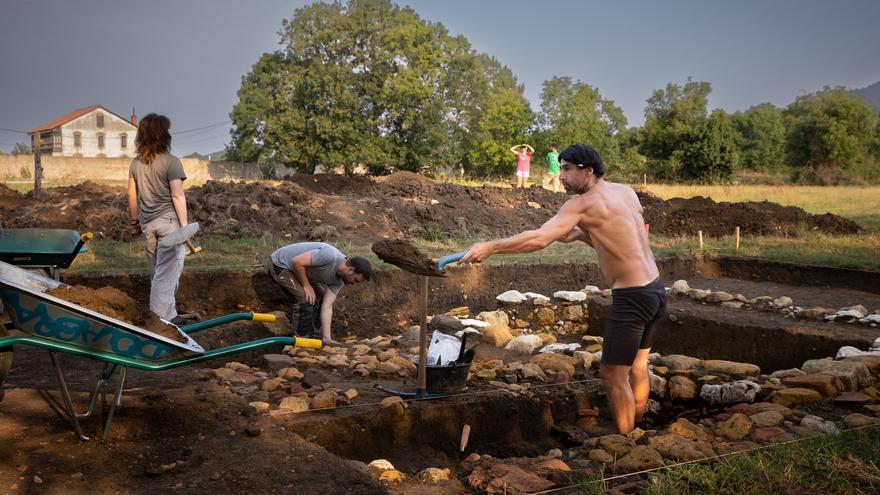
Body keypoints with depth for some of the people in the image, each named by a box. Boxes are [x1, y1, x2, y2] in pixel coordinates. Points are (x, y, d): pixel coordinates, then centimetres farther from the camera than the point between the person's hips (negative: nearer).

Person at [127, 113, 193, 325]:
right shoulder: (171, 162, -12)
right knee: (168, 271, -3)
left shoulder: (136, 163, 7)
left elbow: (132, 195, 11)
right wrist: (184, 225, -9)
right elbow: (177, 196, -14)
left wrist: (134, 222, 21)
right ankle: (160, 319, -4)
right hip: (168, 221, -6)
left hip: (147, 223, 7)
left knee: (157, 272, 14)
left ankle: (169, 315, 25)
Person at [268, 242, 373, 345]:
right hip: (279, 265, -9)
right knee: (306, 299, -20)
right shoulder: (330, 256, -31)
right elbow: (297, 261, -32)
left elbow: (327, 307, -8)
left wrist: (327, 338, -14)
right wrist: (306, 285, -21)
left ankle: (311, 335, 19)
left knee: (321, 298, 8)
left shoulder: (338, 281, -5)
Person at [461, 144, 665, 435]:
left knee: (612, 375, 3)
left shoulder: (582, 203, -14)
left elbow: (539, 238, -25)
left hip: (632, 297, -9)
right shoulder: (626, 192, 10)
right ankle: (636, 432, 38)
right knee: (638, 364, 24)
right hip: (656, 289, 9)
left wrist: (490, 247, -19)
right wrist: (579, 234, 10)